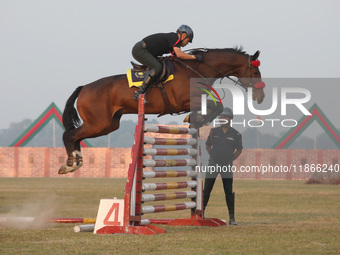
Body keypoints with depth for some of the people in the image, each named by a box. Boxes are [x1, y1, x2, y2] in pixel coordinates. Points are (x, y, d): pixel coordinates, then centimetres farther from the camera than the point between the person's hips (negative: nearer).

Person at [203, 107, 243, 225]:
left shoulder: (235, 134, -1)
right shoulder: (214, 132, 4)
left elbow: (239, 150, 10)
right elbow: (207, 146, 15)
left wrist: (230, 159, 2)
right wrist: (213, 157, 6)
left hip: (227, 166, -1)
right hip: (213, 163, 1)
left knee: (229, 192, -2)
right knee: (206, 190, 3)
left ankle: (232, 217, 3)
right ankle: (201, 212, 14)